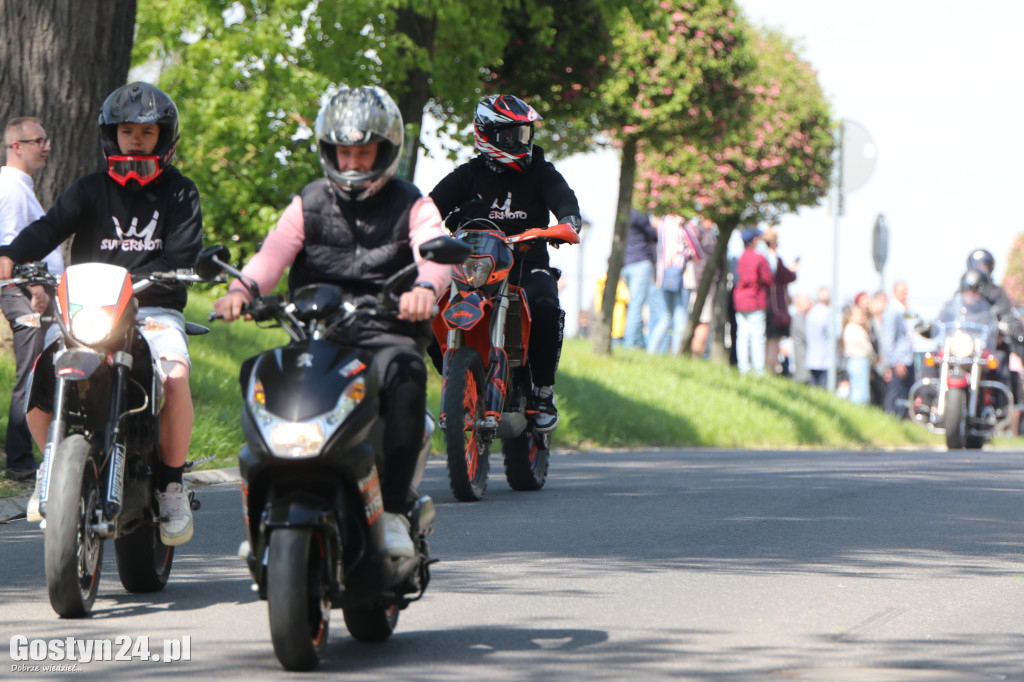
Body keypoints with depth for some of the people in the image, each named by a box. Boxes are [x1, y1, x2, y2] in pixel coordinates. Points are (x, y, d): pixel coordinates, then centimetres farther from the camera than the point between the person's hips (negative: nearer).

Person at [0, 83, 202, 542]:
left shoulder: (180, 193, 10)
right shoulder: (90, 189, 14)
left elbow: (183, 255, -5)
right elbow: (51, 227, -4)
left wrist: (137, 280, -26)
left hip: (155, 312, -2)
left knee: (175, 375, -33)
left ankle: (171, 484, -15)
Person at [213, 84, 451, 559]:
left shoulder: (411, 207, 9)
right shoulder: (308, 205, 15)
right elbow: (274, 253, -3)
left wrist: (426, 288, -38)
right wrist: (241, 289, -27)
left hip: (386, 334, -2)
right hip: (316, 334, 2)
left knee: (404, 371, -36)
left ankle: (392, 513, -35)